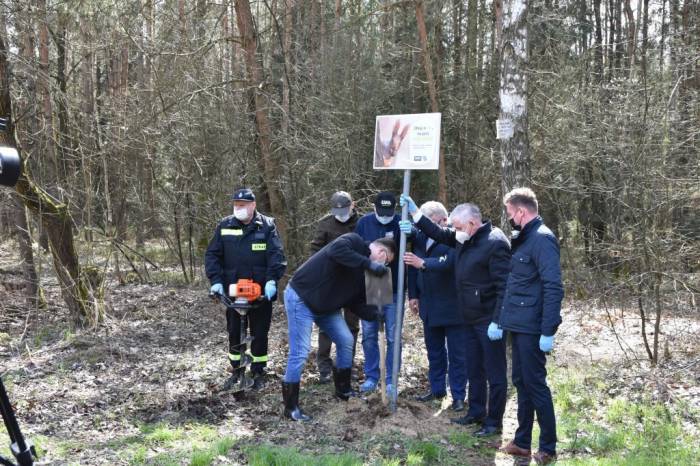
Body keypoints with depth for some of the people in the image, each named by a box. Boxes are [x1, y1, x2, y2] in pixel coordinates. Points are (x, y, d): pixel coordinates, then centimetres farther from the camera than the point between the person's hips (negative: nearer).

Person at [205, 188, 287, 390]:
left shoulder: (267, 225, -3)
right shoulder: (224, 226, 3)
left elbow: (276, 254, -10)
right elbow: (212, 255, 3)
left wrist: (272, 280, -22)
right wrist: (216, 280, -9)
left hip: (261, 291, -2)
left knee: (259, 333, 7)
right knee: (234, 333, 11)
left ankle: (258, 373, 20)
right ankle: (236, 371, 26)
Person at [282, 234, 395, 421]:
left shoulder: (363, 271, 10)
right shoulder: (355, 242, -14)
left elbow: (356, 301, 7)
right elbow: (336, 249, -36)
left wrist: (374, 314, -10)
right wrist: (369, 263, -34)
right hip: (301, 298, -9)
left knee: (346, 341, 12)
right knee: (300, 352, -9)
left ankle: (343, 390, 30)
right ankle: (290, 407, 2)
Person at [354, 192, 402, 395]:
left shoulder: (400, 222, -8)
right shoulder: (364, 223, -1)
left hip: (394, 290, -2)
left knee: (393, 337, 5)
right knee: (369, 335, 9)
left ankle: (391, 379, 16)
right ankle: (371, 376, 23)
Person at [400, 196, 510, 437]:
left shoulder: (495, 243, -19)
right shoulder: (466, 239, 7)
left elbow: (503, 286, -21)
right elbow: (440, 234, 20)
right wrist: (415, 212, 14)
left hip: (489, 320, -9)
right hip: (471, 318, 9)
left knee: (495, 373, 3)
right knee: (474, 369, 19)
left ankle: (494, 422, 13)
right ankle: (476, 412, 33)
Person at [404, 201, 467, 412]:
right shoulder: (420, 236, 5)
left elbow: (449, 262, -31)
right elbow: (413, 266, 12)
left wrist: (423, 263, -42)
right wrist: (413, 295, 11)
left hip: (452, 306, -7)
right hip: (429, 306, 7)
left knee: (457, 354, 5)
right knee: (434, 351, 18)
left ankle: (458, 395, 16)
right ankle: (437, 389, 32)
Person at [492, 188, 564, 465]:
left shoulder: (542, 239, -16)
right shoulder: (524, 238, 13)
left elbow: (553, 288, -23)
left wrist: (548, 331, -25)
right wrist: (499, 319, 18)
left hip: (532, 329, -9)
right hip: (518, 326, 9)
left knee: (535, 385, -1)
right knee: (521, 383, 15)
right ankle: (522, 442, 25)